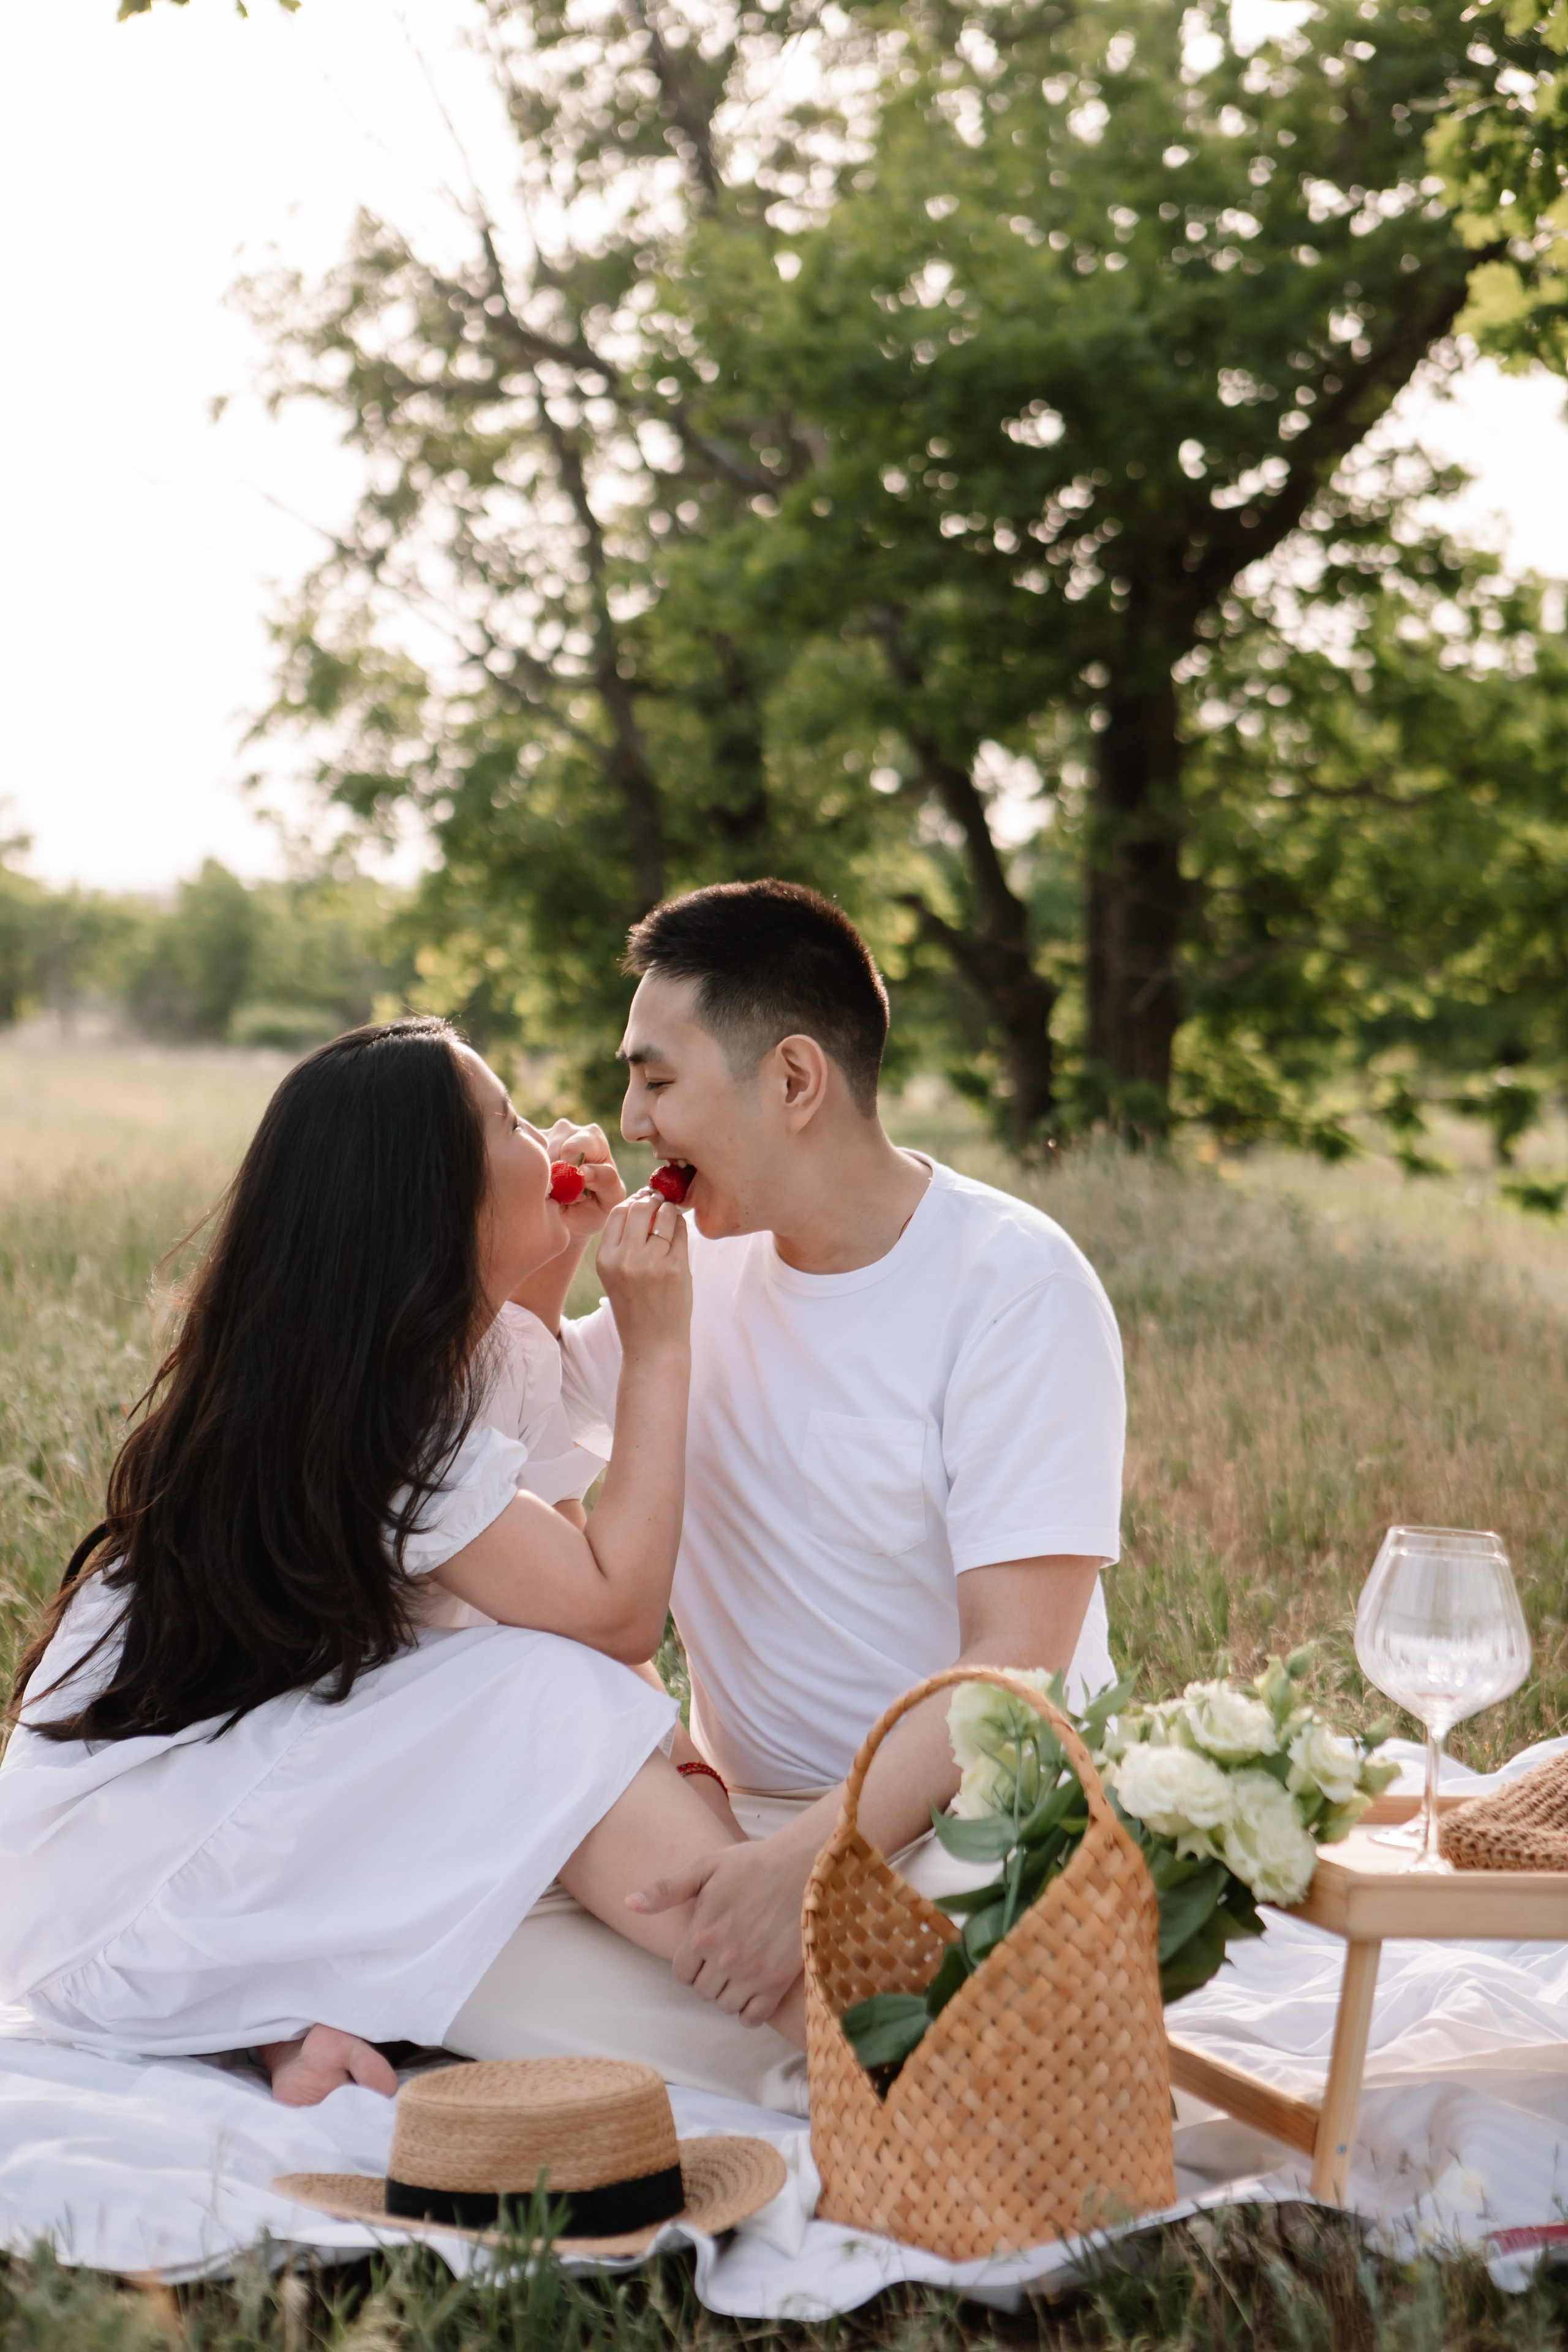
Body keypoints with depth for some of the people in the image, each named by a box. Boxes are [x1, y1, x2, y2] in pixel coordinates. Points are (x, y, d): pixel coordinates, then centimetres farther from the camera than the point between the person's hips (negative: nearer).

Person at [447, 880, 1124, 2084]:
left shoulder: (1015, 1283, -13)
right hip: (740, 1815, 4)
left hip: (962, 1817, -4)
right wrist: (538, 1262, 4)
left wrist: (810, 1861, -32)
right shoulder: (705, 1262, 7)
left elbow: (1016, 1666, -20)